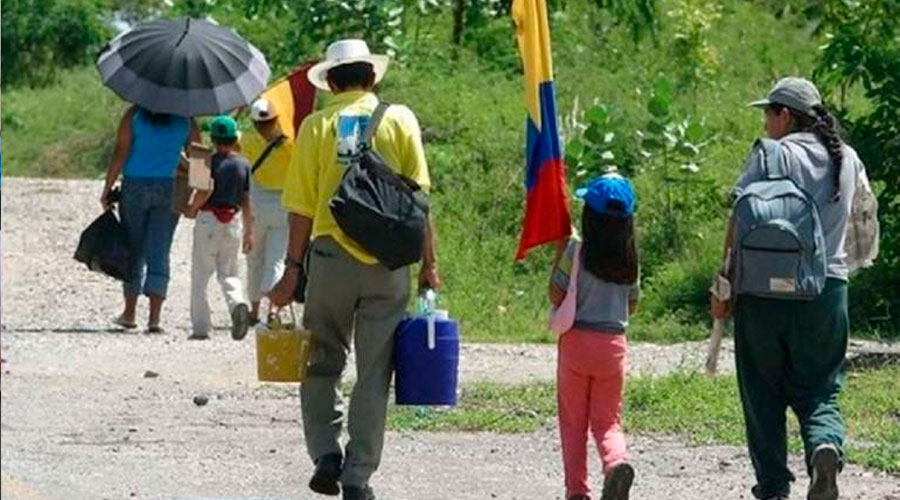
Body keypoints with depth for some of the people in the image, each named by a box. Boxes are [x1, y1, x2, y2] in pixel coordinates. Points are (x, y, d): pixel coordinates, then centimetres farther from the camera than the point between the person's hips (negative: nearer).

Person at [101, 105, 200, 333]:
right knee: (159, 253, 2)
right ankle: (154, 317, -7)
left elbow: (120, 153, -8)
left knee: (134, 250, 12)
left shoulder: (134, 115, -5)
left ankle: (130, 313, 19)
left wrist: (108, 188, -3)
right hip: (170, 189, 1)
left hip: (135, 186, -1)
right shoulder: (185, 119, 1)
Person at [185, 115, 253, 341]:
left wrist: (192, 208, -1)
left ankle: (200, 327, 2)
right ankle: (238, 303, -18)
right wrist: (249, 232, 14)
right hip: (234, 220, 4)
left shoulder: (210, 161, -8)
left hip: (209, 219, -4)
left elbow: (206, 190, -20)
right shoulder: (244, 164, 5)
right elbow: (246, 201, 8)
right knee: (228, 273, 13)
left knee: (200, 275, 4)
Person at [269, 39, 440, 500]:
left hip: (331, 252, 0)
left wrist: (292, 269, 4)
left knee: (323, 363, 15)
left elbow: (302, 207, -1)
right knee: (374, 372, 5)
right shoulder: (399, 120, 2)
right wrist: (428, 263, 5)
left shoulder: (317, 126, 1)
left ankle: (326, 454, 1)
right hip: (388, 261, 0)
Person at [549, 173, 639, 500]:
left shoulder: (577, 252, -11)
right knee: (607, 421, 9)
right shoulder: (630, 258, 1)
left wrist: (559, 254, 1)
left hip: (577, 340, -3)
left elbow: (556, 296, -6)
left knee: (573, 422, 8)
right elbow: (632, 306, 9)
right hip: (613, 342, 3)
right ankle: (617, 461, -21)